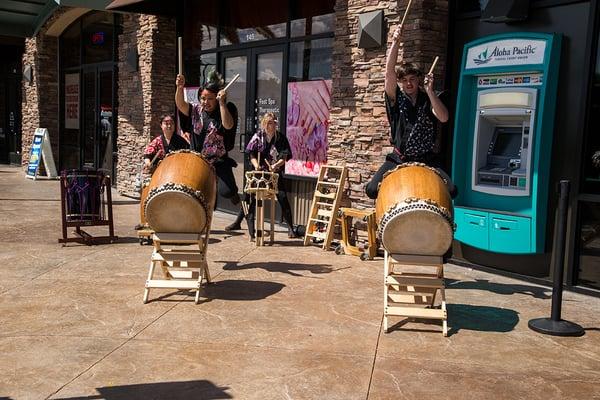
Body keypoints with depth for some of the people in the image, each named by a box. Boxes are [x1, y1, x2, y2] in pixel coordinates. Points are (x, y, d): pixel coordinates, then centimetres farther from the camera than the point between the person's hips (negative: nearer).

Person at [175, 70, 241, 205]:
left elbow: (228, 125, -24)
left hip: (219, 162, -3)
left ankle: (233, 192, 19)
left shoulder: (226, 110, -5)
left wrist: (222, 102, -27)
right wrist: (180, 88, -28)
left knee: (226, 191, -16)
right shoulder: (197, 111, 4)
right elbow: (180, 105, -11)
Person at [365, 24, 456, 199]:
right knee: (372, 189, -21)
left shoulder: (428, 100, 4)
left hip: (425, 160, 1)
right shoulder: (396, 98, 2)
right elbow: (389, 72, -13)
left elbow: (444, 118, -15)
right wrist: (395, 42, -19)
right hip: (398, 159, 0)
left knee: (450, 190, -20)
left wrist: (430, 91, -20)